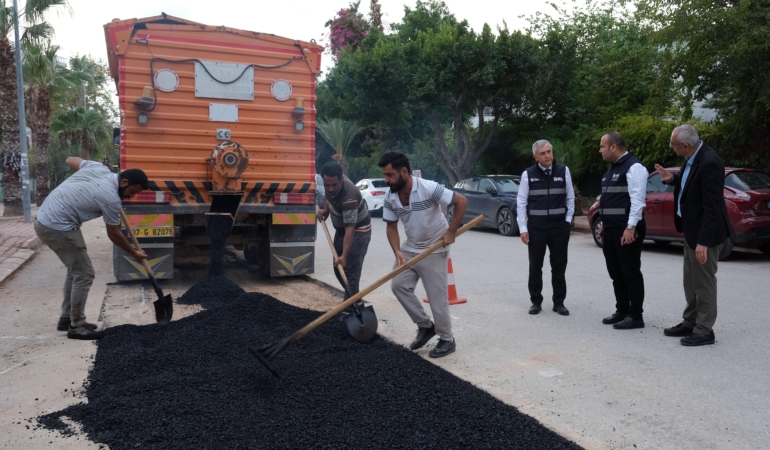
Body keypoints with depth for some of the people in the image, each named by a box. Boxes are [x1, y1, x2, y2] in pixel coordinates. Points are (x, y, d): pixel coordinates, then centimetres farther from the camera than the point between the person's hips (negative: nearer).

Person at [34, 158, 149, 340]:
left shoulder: (98, 168, 2)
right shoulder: (111, 199, -17)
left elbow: (70, 160, 22)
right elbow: (114, 235, -4)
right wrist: (134, 253, 10)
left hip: (44, 219, 10)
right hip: (58, 227, -10)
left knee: (75, 270, 18)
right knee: (84, 274, -2)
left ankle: (67, 319, 27)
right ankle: (76, 326, 7)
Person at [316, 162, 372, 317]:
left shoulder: (349, 197, -37)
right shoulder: (330, 184, -14)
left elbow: (350, 230, -38)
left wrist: (344, 255, -44)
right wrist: (325, 210, -6)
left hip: (358, 231, -9)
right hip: (341, 228, 9)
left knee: (350, 271, -14)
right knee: (339, 269, 13)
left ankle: (350, 309, -6)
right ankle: (356, 302, 25)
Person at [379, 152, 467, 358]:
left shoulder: (429, 188, -26)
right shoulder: (390, 198, -8)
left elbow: (461, 201, -20)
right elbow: (392, 227, 0)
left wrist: (451, 232, -20)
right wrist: (397, 252, -17)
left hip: (434, 249, -6)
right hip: (410, 248, 6)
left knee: (436, 295, -2)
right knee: (399, 285, 2)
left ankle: (447, 339, 15)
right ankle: (425, 326, 19)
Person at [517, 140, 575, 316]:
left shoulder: (563, 171, 1)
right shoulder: (528, 174, -3)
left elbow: (570, 198, 8)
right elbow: (521, 202, -2)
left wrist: (568, 221, 2)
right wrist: (523, 228, -6)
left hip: (559, 226, 1)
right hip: (536, 227, -1)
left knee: (559, 266, 8)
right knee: (535, 267, 8)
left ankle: (559, 302, 21)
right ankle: (536, 301, 22)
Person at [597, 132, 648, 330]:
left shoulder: (633, 167, -12)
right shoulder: (612, 169, 18)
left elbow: (637, 200, -19)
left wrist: (631, 227, -24)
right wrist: (604, 223, 21)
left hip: (626, 230, -10)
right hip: (611, 229, 10)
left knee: (631, 274, -2)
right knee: (616, 274, 14)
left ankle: (636, 316, 7)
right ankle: (622, 311, 24)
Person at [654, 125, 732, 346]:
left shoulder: (709, 163, -25)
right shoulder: (692, 157, 2)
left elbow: (712, 206, -26)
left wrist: (703, 241, -26)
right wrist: (673, 178, 5)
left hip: (704, 232, -10)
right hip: (692, 229, 10)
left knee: (704, 281, 2)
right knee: (691, 281, 18)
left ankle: (704, 330, 14)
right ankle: (690, 323, 30)